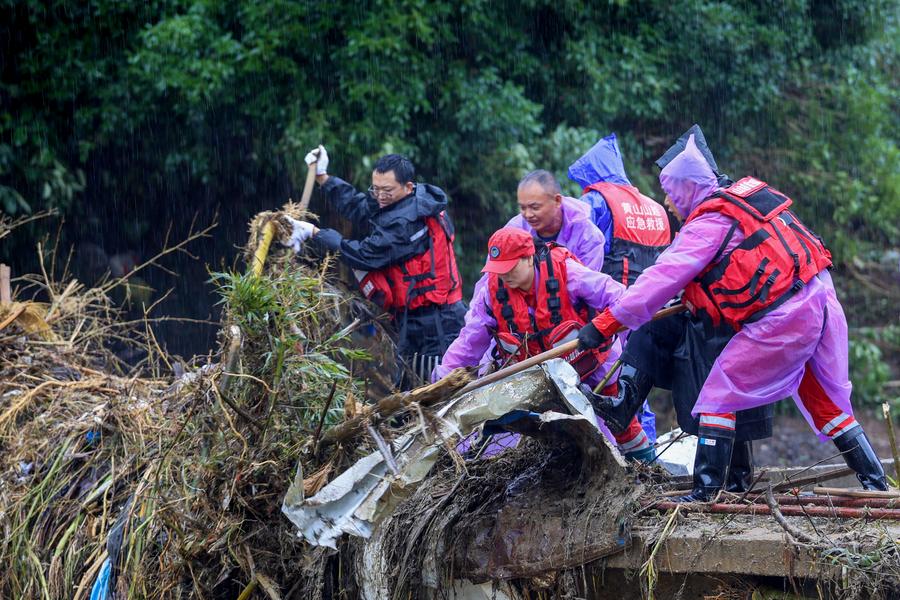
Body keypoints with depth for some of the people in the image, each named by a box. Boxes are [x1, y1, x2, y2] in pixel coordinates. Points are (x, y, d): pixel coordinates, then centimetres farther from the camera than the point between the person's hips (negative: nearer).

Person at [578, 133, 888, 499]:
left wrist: (603, 326, -10)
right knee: (827, 403, 19)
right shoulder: (747, 195, 16)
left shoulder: (707, 225, -9)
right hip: (824, 303, 8)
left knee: (720, 393, 1)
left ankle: (706, 490, -2)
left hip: (782, 322, -8)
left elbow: (660, 281, -12)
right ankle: (875, 483, 21)